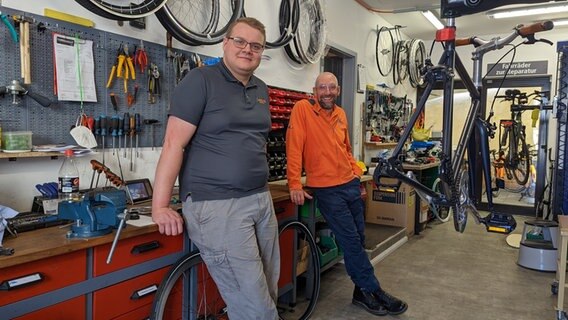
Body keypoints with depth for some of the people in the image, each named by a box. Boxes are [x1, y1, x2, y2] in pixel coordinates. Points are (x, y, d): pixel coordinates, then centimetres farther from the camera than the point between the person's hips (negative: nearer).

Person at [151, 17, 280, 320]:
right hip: (216, 205, -7)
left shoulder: (261, 90, 15)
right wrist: (160, 206, -14)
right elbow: (174, 143, -11)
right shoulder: (201, 80, -6)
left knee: (268, 293, 15)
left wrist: (261, 189, 17)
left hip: (261, 200, 8)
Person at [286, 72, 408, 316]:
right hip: (327, 189, -7)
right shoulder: (303, 109, -8)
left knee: (358, 240, 11)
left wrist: (356, 171, 11)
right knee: (351, 241, -3)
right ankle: (374, 291, 12)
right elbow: (294, 147, -15)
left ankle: (362, 292, 25)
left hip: (351, 185, 7)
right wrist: (295, 184, -21)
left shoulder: (341, 114, 12)